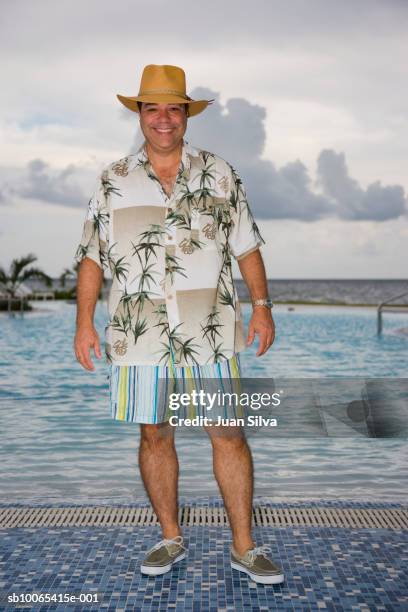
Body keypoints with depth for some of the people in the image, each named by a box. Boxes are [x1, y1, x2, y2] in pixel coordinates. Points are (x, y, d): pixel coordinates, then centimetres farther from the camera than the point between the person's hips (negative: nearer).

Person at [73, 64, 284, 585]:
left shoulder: (220, 175, 8)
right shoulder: (113, 181, 8)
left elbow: (246, 247, 10)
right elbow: (92, 257, 8)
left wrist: (262, 305, 2)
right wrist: (84, 323, 2)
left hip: (210, 331, 0)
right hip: (139, 335, 1)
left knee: (228, 434, 0)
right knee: (155, 434, 8)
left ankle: (244, 547, 13)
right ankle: (171, 539, 24)